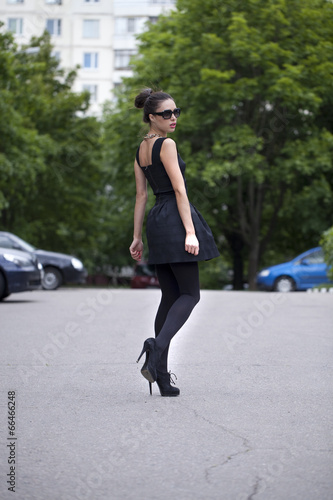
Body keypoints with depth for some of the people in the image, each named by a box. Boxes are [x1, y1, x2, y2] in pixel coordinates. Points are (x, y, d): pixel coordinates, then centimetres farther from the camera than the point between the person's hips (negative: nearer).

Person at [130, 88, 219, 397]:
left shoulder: (141, 149, 17)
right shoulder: (167, 145, -8)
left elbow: (141, 195, 17)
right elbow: (179, 189, -15)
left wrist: (137, 237, 17)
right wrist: (190, 231, -19)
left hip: (156, 220, 8)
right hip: (175, 218, -8)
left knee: (170, 296, 9)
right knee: (190, 294, -3)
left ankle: (162, 375, 4)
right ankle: (158, 344, -25)